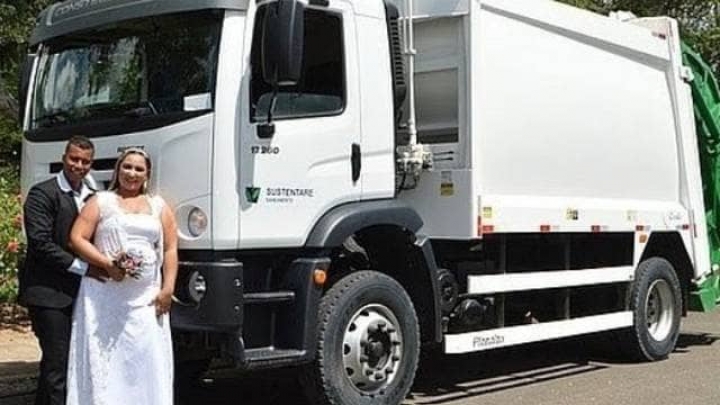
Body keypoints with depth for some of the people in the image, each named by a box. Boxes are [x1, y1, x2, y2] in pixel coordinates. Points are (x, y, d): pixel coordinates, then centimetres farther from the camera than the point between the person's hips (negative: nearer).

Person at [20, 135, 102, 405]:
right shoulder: (43, 193, -7)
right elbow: (41, 243, -15)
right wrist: (82, 267, -17)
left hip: (78, 293, 7)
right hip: (49, 292, -7)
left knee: (54, 362, 16)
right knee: (58, 363, -9)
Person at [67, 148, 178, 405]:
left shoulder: (159, 207, 15)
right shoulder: (101, 202, 8)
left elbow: (170, 250, 10)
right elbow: (77, 239, -1)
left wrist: (167, 289, -2)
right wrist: (107, 265, -13)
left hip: (146, 299, 2)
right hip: (105, 295, -2)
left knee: (148, 359, -3)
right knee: (104, 359, -4)